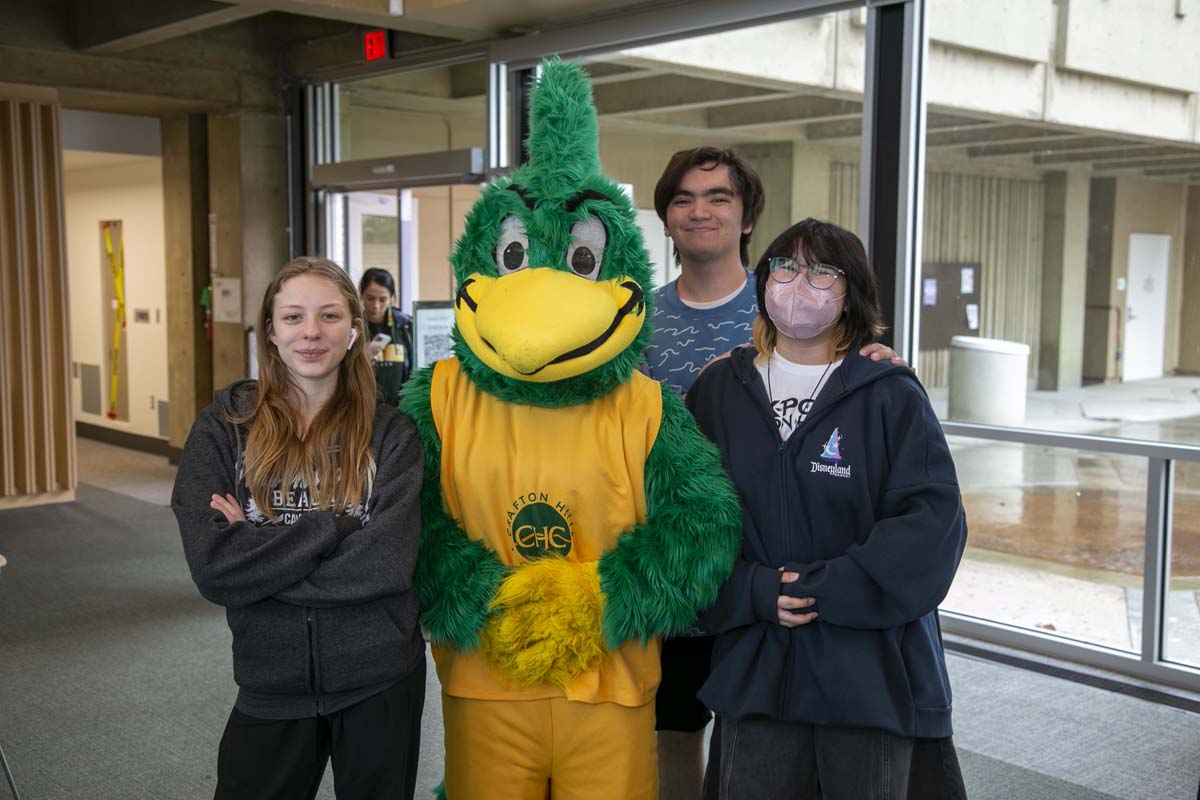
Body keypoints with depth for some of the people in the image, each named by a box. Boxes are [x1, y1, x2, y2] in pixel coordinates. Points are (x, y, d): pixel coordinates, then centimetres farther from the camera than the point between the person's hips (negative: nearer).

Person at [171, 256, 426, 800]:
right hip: (270, 686, 0)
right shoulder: (223, 427, -3)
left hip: (380, 682, 0)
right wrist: (332, 528, -19)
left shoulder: (389, 433, -4)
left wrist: (259, 553, -15)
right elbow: (209, 566, -15)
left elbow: (388, 563, -17)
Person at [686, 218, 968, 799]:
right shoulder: (718, 389, 6)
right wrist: (751, 594, -12)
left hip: (871, 675, -1)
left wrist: (822, 589, -16)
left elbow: (932, 521, -11)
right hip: (754, 671, 2)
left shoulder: (891, 396, -2)